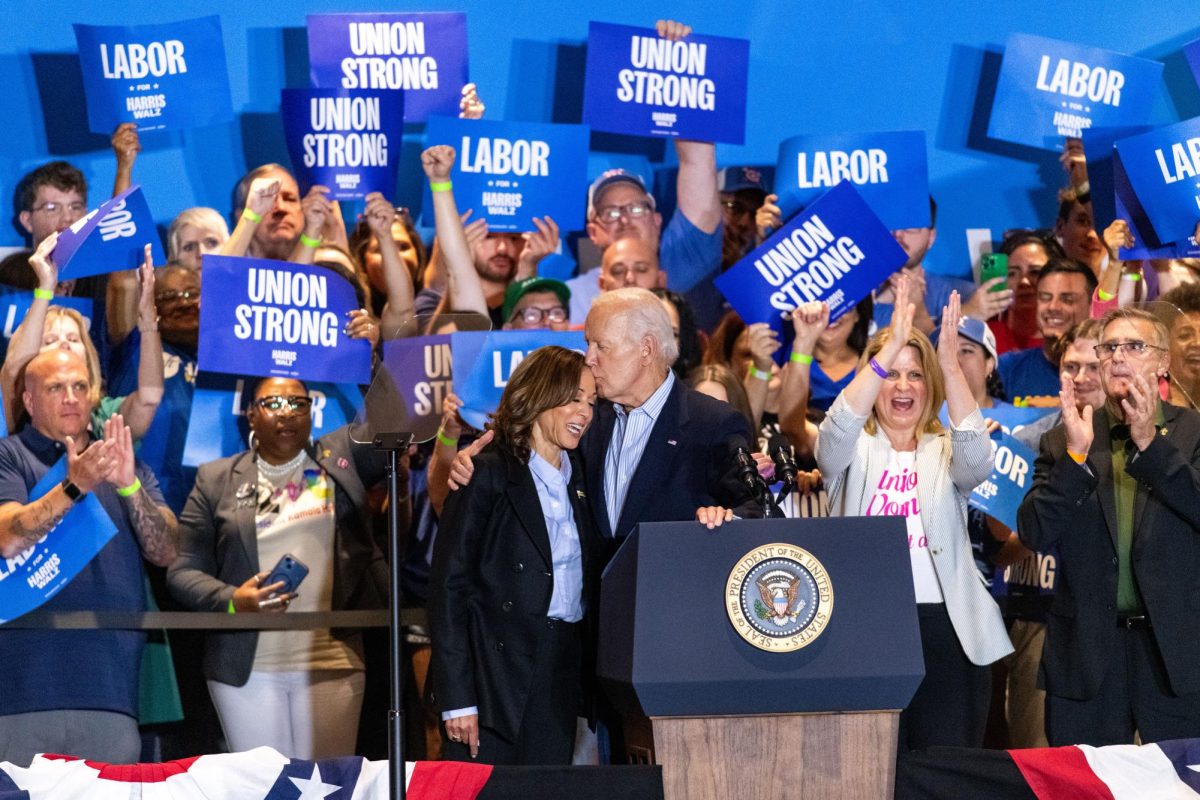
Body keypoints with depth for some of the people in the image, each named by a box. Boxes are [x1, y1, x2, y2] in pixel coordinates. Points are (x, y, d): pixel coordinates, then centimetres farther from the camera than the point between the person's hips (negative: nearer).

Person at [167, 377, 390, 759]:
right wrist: (231, 601, -11)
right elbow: (183, 570, 6)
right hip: (247, 669, 0)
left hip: (331, 661, 0)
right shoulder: (216, 479, 9)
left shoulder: (343, 455, 9)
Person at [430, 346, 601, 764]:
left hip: (561, 680, 6)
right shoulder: (488, 474, -6)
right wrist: (457, 698, -15)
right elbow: (448, 584, -10)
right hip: (497, 678, -6)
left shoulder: (578, 477, 14)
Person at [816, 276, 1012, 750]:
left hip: (945, 629, 1)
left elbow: (978, 461, -12)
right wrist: (887, 353, -26)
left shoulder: (945, 453, 11)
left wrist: (951, 365, -24)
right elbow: (836, 433, -14)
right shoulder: (854, 450, 9)